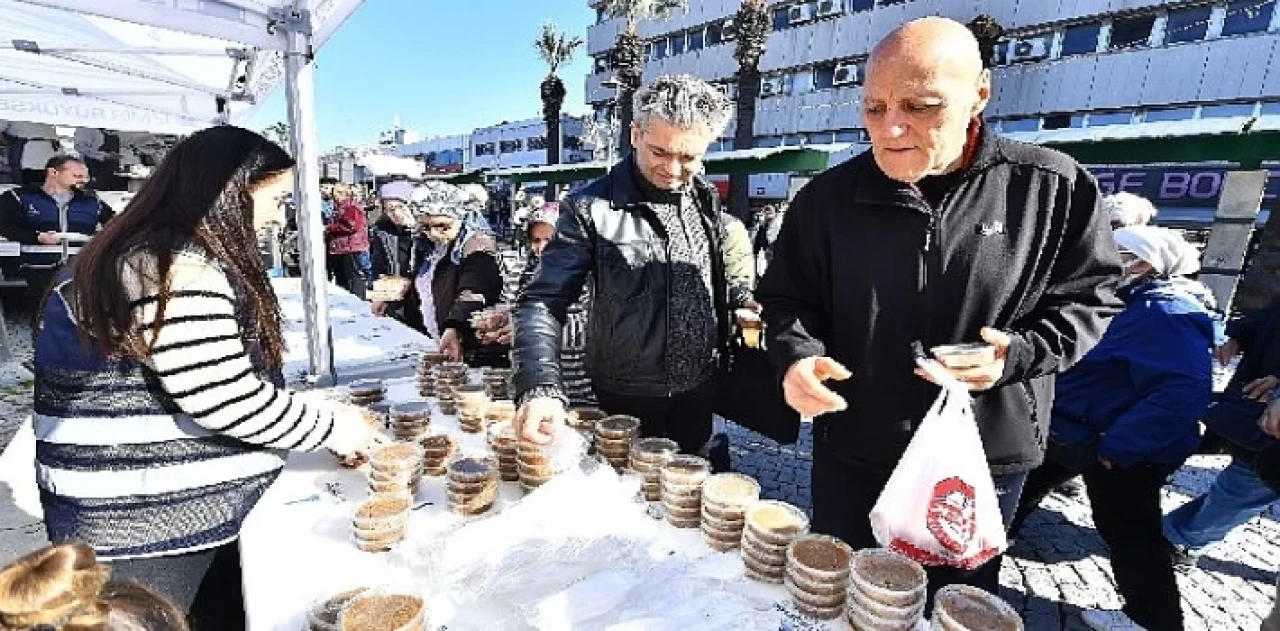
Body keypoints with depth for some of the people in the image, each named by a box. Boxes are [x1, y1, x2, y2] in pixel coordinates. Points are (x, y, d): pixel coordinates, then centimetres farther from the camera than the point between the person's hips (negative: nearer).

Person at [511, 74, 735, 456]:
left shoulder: (708, 201, 0)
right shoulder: (590, 209, -16)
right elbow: (543, 302, -22)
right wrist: (542, 388, -35)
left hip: (700, 393, 5)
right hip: (625, 400, -4)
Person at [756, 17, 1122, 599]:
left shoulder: (1052, 187, -9)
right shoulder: (828, 196, -7)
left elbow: (1088, 297, 1)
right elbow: (784, 297, 0)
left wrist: (1019, 353, -18)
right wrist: (797, 354, -20)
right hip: (851, 453, 1)